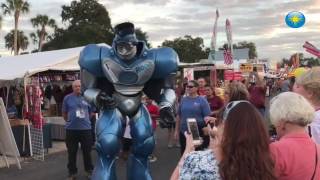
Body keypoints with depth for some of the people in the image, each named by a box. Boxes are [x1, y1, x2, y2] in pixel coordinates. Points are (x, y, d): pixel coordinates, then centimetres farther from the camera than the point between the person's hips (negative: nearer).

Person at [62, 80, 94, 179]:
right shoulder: (67, 98, -1)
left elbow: (91, 112, 13)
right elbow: (64, 113, 9)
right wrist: (70, 121, 10)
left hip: (86, 128, 1)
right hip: (71, 129, -1)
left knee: (87, 151, 11)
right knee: (72, 152, 9)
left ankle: (89, 170, 27)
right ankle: (72, 172, 22)